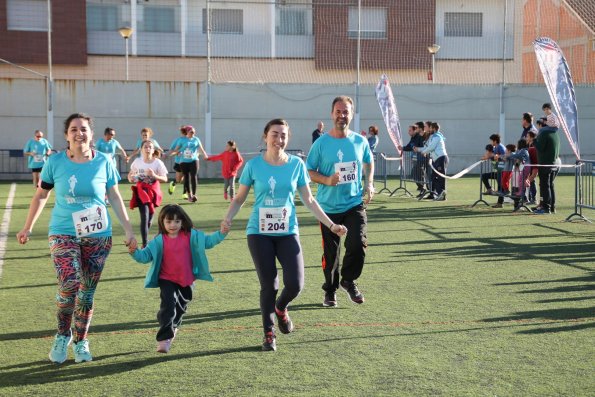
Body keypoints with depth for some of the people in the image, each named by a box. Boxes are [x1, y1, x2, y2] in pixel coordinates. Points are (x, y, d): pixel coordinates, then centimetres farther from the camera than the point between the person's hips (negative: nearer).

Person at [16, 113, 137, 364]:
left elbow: (115, 197, 6)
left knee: (87, 291, 7)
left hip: (98, 235, 1)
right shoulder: (55, 162, -2)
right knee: (69, 283, -19)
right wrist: (27, 228, 13)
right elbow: (41, 195, 9)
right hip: (63, 233, -1)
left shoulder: (104, 162, -1)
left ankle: (80, 341, 25)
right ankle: (63, 335, 5)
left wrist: (128, 230, 4)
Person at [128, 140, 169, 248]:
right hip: (141, 191, -1)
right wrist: (131, 178, -8)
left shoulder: (157, 163, -7)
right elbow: (130, 174, 15)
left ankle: (145, 238, 38)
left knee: (150, 216, 13)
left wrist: (154, 175, -23)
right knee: (144, 217, -15)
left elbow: (165, 179, -7)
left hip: (153, 191, 1)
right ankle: (145, 244, -15)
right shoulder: (137, 161, -2)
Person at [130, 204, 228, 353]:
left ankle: (173, 327, 48)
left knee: (181, 307, 20)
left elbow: (207, 241, 0)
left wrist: (221, 234, -14)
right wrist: (135, 252, -29)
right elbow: (146, 255, -10)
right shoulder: (159, 240, -8)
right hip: (167, 280, -3)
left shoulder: (191, 236, -4)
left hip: (187, 280, 3)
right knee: (168, 304, -20)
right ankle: (164, 338, -19)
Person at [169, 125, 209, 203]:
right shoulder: (182, 140, 2)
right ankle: (189, 194, 19)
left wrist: (205, 154, -15)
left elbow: (201, 148, 3)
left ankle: (194, 195, -9)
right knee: (186, 178, 4)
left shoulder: (196, 139, 6)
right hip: (184, 161, 0)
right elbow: (176, 150, 2)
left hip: (193, 160, 0)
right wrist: (171, 153, -18)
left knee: (194, 177, -11)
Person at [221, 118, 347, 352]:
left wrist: (331, 225, 5)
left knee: (295, 284, -9)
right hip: (259, 233, -1)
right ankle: (269, 334, 19)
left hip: (287, 232, 1)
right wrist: (228, 219, -13)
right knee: (268, 285, -1)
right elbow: (239, 198, 5)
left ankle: (281, 308, 27)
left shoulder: (296, 164, 2)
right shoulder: (254, 165, -2)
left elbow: (308, 200, 8)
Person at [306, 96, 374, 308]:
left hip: (354, 203, 1)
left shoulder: (360, 141, 2)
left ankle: (348, 280, 14)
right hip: (329, 205, -1)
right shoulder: (321, 143, -6)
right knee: (330, 252, 6)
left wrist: (369, 184, 5)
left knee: (358, 245, -14)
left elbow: (369, 162, 20)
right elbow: (309, 171, -2)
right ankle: (330, 290, 27)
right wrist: (327, 180, -20)